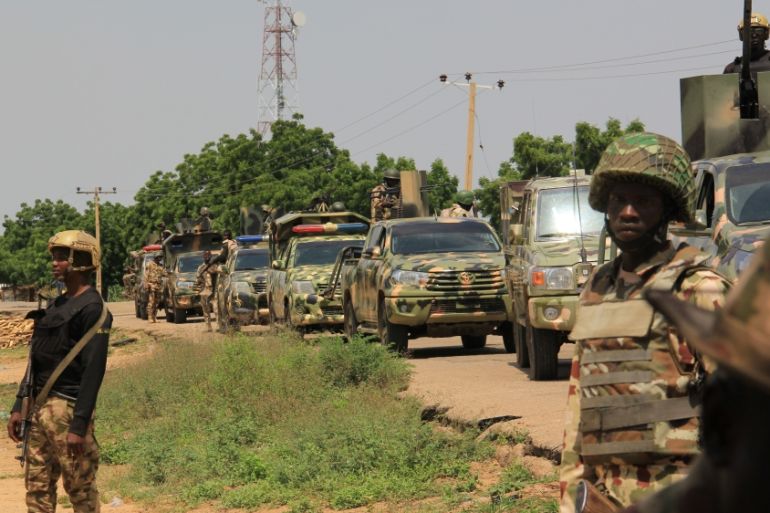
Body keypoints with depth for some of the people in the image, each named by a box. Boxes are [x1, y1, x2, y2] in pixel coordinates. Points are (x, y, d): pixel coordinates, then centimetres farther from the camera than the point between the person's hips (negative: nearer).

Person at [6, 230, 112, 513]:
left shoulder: (92, 309, -12)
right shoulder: (57, 306, 16)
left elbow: (93, 370, -18)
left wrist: (79, 425, -22)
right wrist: (18, 407, 15)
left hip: (67, 409, -9)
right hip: (41, 407, 9)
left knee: (81, 490, -2)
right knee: (37, 487, 9)